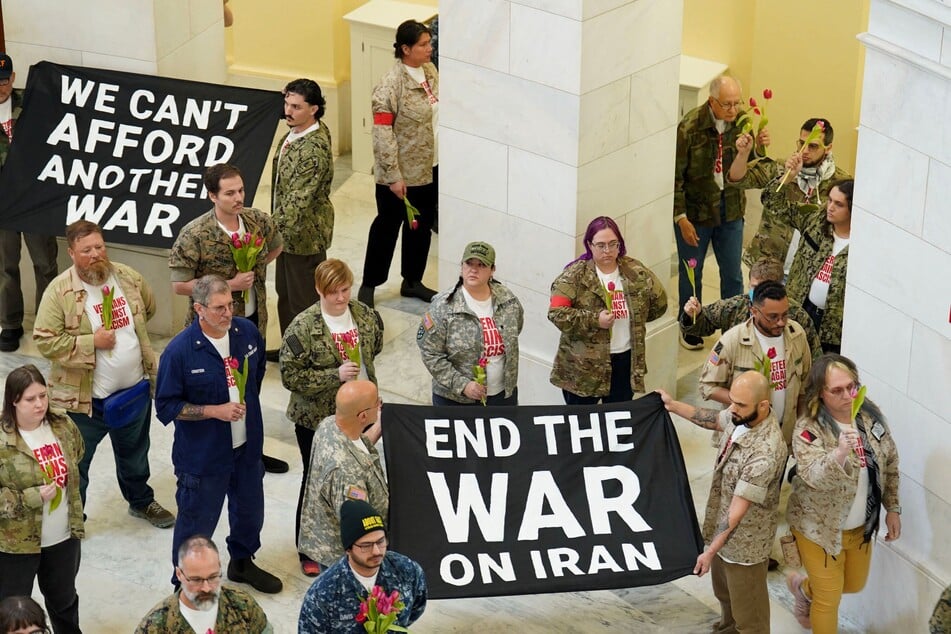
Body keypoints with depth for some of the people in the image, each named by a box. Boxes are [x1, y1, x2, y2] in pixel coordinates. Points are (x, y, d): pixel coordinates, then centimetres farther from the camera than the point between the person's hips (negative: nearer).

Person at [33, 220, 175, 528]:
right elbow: (45, 341, -21)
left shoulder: (128, 277, -5)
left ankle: (141, 501, 49)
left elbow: (149, 308, 16)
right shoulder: (59, 291, -19)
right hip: (84, 397, -5)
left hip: (134, 389, 5)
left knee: (135, 453, 27)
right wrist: (91, 342, -24)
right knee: (75, 464, 9)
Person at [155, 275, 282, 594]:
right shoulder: (180, 351, -24)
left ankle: (242, 562, 50)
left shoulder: (247, 332, -8)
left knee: (250, 510, 24)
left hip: (247, 446, 6)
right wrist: (215, 411, -24)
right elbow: (166, 406, -17)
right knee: (197, 521, 7)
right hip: (202, 455, -6)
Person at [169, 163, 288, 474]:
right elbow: (179, 285, -18)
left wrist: (254, 270, 2)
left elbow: (275, 246, 16)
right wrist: (229, 285, -23)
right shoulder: (194, 236, -23)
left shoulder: (257, 220, -7)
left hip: (253, 320, 6)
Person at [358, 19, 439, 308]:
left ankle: (412, 281, 34)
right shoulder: (391, 84, -21)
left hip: (430, 168, 7)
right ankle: (368, 285, 22)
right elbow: (382, 133, -21)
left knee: (421, 225, 18)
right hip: (400, 174, -7)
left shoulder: (430, 71, 2)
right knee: (387, 226, 7)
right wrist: (393, 176, -21)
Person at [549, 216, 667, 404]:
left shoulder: (637, 273, -1)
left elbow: (659, 302, 11)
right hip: (582, 365, -3)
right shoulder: (574, 275, -12)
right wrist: (594, 320, -24)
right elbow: (556, 313, -19)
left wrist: (634, 319, 8)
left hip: (624, 361, 4)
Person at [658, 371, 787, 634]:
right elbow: (715, 419, 14)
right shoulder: (741, 417, -13)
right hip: (722, 523, 9)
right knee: (723, 588, 33)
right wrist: (673, 405, 16)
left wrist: (709, 552, -27)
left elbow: (738, 510, -32)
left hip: (744, 537, -9)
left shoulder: (765, 453, -38)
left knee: (746, 603, 14)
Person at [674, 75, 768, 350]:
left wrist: (759, 146, -20)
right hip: (695, 211, -3)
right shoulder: (690, 127, -21)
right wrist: (681, 218, -16)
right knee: (691, 273, 14)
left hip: (730, 210, 3)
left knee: (733, 275, 12)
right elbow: (676, 176, -15)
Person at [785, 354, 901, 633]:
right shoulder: (808, 430, -26)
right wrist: (840, 452, -58)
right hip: (820, 528, -6)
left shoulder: (871, 415, -10)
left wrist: (892, 508, 5)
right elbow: (814, 477, -40)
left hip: (862, 526, 6)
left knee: (855, 584, 26)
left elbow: (889, 465, 4)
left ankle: (803, 587, 55)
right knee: (830, 598, 8)